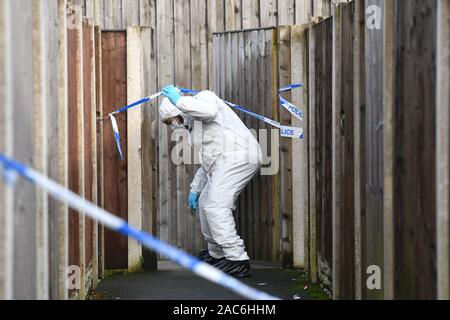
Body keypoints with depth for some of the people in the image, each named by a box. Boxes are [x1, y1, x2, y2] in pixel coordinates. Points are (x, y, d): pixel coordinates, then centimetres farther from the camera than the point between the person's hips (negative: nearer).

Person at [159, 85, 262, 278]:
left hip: (236, 157, -11)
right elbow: (208, 161, 33)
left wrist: (179, 100, -15)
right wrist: (195, 189, 31)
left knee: (216, 206, -18)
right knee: (205, 204, 19)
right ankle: (216, 254, 32)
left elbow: (209, 111, -24)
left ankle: (238, 261, -23)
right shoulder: (195, 125, 30)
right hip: (224, 164, 11)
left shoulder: (204, 97, 2)